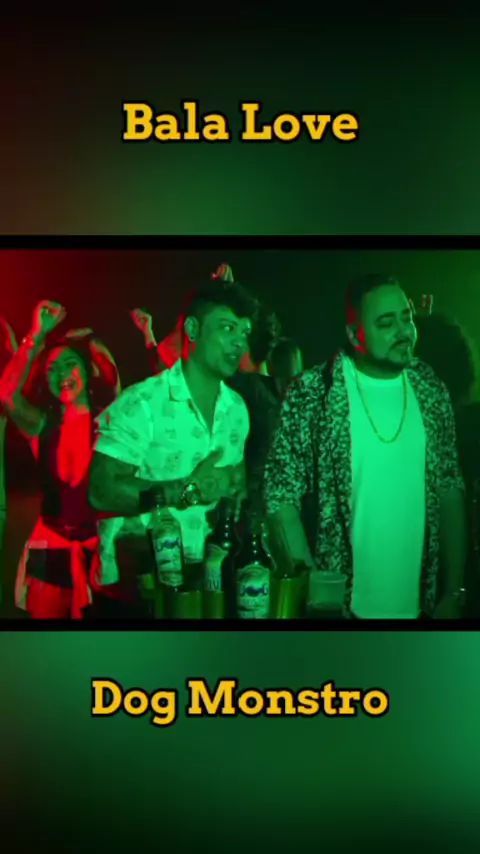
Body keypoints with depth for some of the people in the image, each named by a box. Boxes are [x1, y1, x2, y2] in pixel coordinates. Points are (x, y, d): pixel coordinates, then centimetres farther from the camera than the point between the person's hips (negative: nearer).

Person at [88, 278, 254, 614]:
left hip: (203, 570, 6)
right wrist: (189, 489, -23)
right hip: (137, 577, -6)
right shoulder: (141, 403, -14)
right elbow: (102, 491, -21)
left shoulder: (237, 408, 8)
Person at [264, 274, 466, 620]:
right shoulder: (310, 394, -10)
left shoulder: (431, 391, 2)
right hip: (337, 605, -3)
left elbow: (450, 491, 7)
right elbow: (282, 500, -9)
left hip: (418, 605, 4)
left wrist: (454, 594, 4)